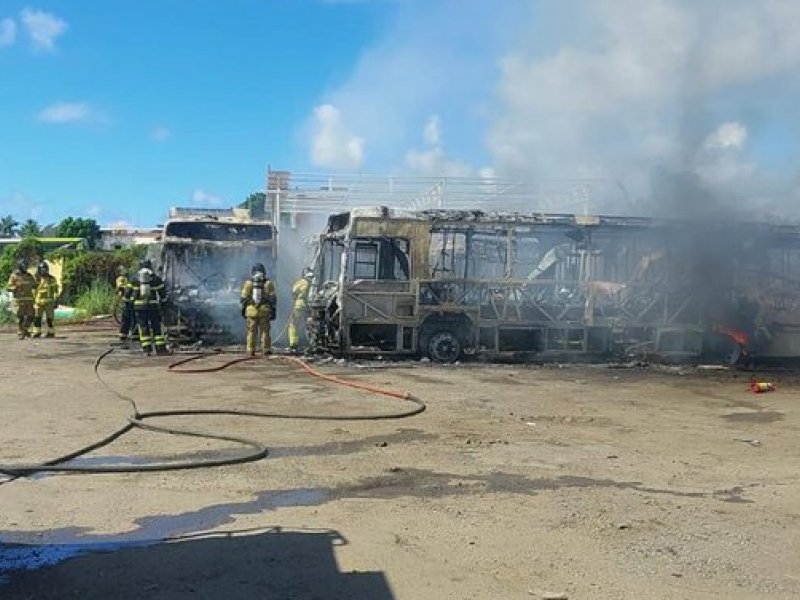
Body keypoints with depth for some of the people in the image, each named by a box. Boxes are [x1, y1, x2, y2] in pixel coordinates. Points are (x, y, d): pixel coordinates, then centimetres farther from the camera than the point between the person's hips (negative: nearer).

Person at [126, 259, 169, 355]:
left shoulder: (134, 278, 3)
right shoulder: (156, 278, 1)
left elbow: (127, 292, 3)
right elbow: (162, 293, 7)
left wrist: (127, 299, 24)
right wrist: (163, 300, 27)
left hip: (139, 306, 1)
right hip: (153, 306, -1)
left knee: (143, 328, 6)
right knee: (156, 327, 4)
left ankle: (147, 349, 1)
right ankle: (160, 348, 1)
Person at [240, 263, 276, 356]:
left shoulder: (248, 283, 4)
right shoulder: (268, 284, 2)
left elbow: (243, 299, 5)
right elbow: (272, 299, 1)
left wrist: (243, 309, 13)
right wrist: (273, 311, 6)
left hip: (251, 311, 1)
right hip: (264, 311, -1)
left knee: (251, 331, 6)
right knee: (265, 331, 5)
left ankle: (251, 350, 5)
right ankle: (266, 350, 3)